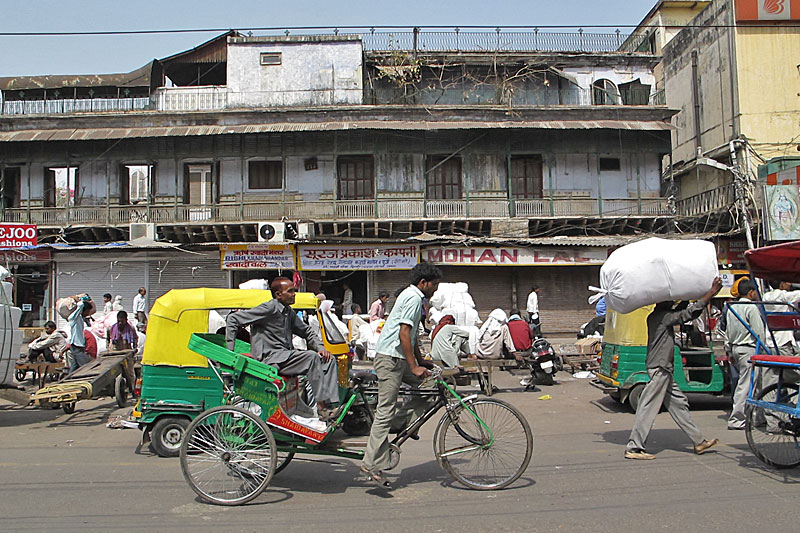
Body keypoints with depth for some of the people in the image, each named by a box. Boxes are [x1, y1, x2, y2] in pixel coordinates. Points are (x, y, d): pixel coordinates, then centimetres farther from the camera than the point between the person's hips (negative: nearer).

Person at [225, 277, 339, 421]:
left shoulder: (288, 312, 16)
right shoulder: (269, 308, -10)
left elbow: (307, 332, 25)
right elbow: (232, 319, -9)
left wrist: (320, 348, 6)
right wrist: (230, 350, -10)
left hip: (287, 354, 9)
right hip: (270, 357, -9)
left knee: (329, 359, -4)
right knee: (311, 357, -29)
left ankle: (330, 405, -13)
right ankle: (321, 408, -27)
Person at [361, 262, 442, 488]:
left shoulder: (413, 296, 19)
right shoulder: (413, 297, -13)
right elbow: (404, 334, -20)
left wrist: (420, 361, 24)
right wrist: (414, 366, -19)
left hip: (398, 358, 10)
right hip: (390, 357, -10)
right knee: (386, 411, -10)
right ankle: (373, 465, -7)